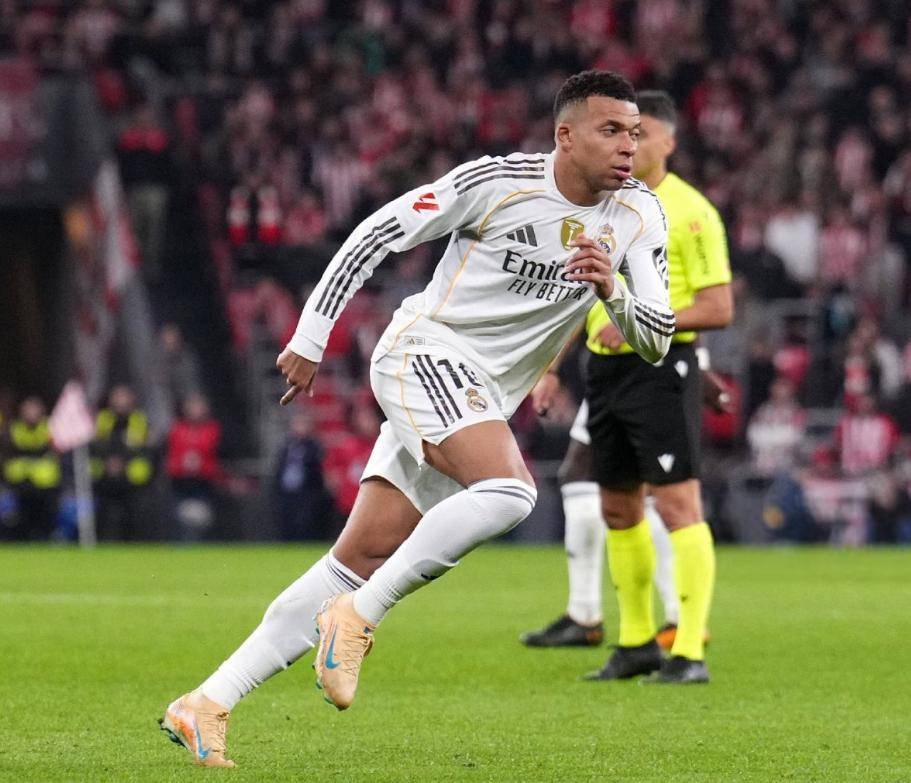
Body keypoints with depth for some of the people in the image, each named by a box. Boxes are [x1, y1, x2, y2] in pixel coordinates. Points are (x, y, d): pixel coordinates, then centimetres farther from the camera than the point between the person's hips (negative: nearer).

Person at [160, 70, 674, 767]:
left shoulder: (639, 215, 2)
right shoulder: (498, 181, -12)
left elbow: (657, 343, 0)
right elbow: (379, 233, -6)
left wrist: (613, 291, -21)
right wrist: (311, 337, -6)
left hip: (483, 404, 6)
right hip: (425, 352, -6)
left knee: (357, 566, 0)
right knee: (509, 491, -32)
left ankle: (208, 706, 2)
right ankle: (358, 617, -20)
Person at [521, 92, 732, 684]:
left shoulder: (690, 212, -9)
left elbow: (719, 308, -13)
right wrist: (552, 368, 18)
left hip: (662, 370, -7)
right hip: (605, 369, 7)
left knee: (676, 503, -12)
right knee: (617, 507, 11)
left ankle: (690, 650, -12)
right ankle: (637, 640, 22)